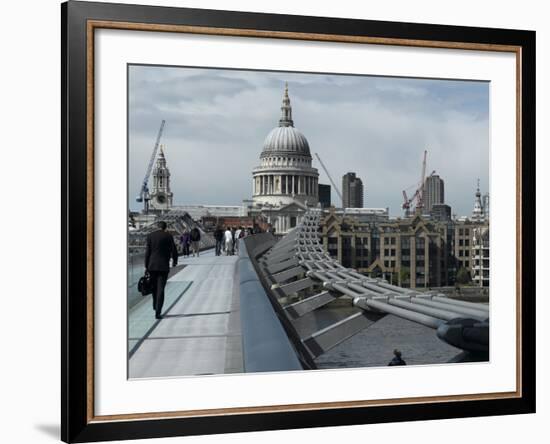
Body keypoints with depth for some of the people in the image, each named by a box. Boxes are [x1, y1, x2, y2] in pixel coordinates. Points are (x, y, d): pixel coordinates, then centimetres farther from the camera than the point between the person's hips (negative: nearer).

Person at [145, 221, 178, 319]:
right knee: (160, 289, -2)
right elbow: (174, 250, 0)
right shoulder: (168, 236, -3)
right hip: (164, 266, -2)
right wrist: (175, 261, 19)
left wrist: (146, 266, 4)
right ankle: (158, 312, -8)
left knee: (154, 287, 22)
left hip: (152, 266, 2)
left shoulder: (150, 235, 1)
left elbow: (147, 252, 0)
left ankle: (155, 306, 35)